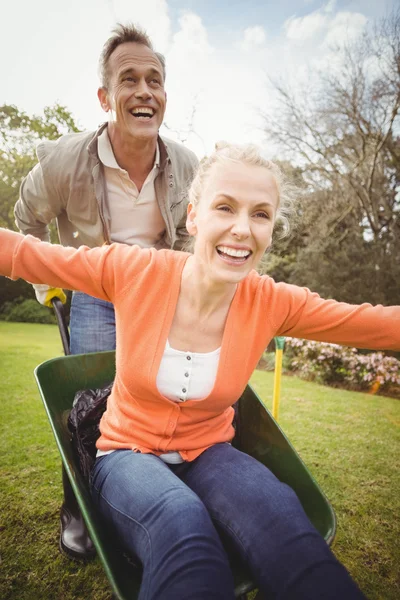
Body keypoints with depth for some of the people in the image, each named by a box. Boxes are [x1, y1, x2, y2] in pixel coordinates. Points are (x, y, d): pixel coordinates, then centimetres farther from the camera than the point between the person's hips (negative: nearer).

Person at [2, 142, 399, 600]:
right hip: (128, 453, -1)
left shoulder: (272, 304, -12)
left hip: (208, 454, 2)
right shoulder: (133, 270, -17)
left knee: (278, 510, -30)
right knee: (182, 522, -34)